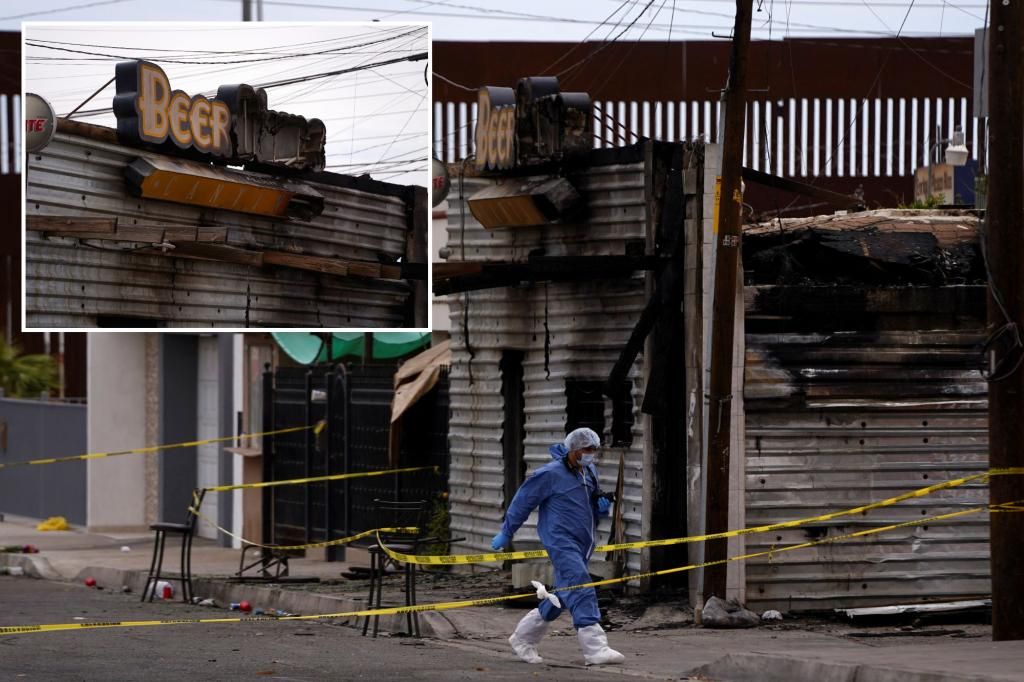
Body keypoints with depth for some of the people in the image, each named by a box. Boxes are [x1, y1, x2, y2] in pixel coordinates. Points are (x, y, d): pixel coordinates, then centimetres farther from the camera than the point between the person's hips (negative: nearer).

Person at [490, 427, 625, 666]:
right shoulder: (550, 474, -11)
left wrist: (602, 505, 3)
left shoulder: (590, 471, 13)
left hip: (582, 544, 9)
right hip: (561, 541, -8)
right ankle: (595, 648, -25)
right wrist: (506, 534, 5)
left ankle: (523, 638, 27)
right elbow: (523, 501, -2)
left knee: (563, 596, 12)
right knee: (581, 591, -19)